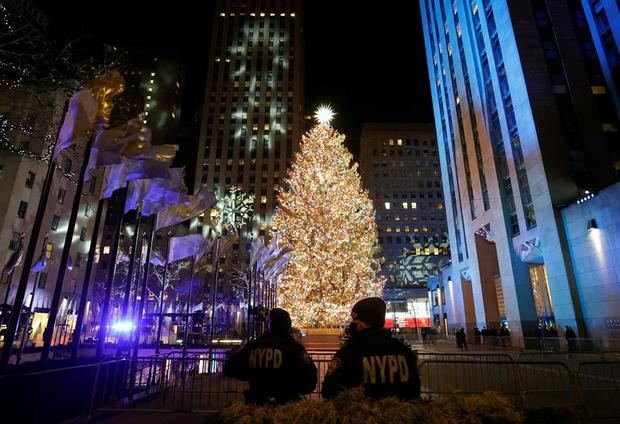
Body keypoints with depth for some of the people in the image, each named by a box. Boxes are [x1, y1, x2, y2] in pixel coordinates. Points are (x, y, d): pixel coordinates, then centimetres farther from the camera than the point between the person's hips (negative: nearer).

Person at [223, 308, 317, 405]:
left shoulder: (252, 345, 1)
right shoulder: (294, 347, -11)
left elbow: (229, 368, 8)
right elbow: (310, 375, -17)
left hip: (257, 402, 4)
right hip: (285, 403, -3)